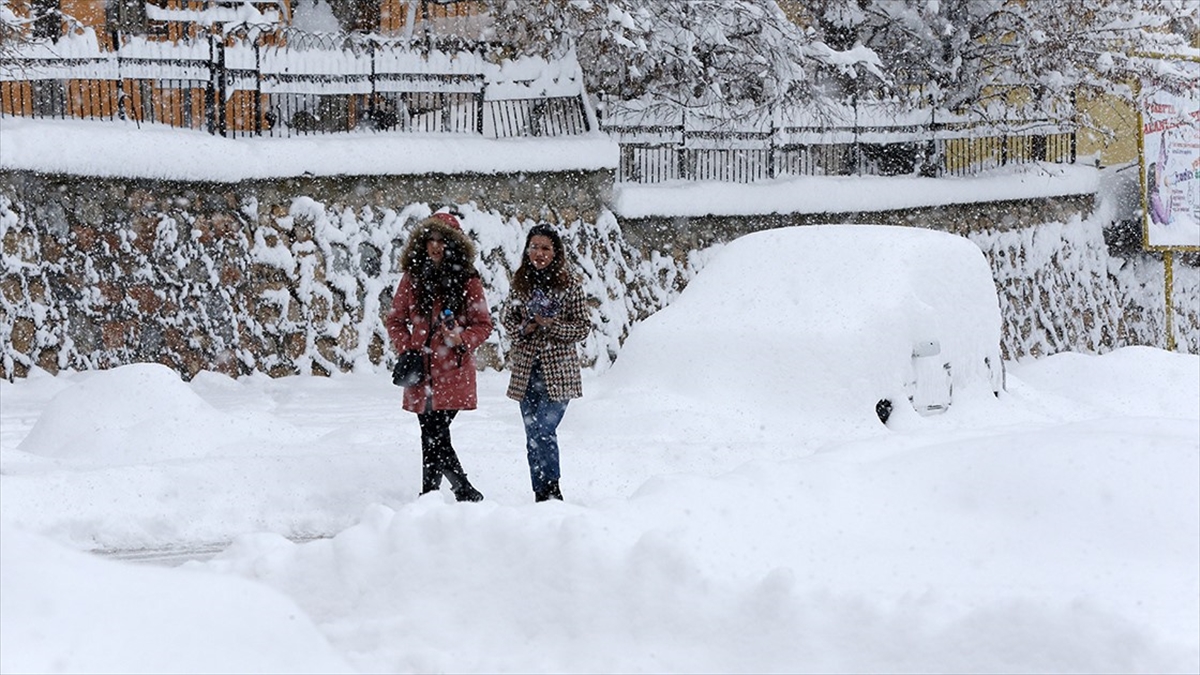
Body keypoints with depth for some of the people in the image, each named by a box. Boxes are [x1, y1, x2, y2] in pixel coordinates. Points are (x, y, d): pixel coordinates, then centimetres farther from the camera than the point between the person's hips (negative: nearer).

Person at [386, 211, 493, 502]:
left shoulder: (467, 281, 1)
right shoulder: (413, 278, 8)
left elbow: (483, 325, 5)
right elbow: (395, 319, 15)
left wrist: (461, 339, -14)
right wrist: (407, 350, 0)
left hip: (453, 373, -3)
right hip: (421, 371, 3)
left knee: (435, 437, -11)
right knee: (433, 438, 2)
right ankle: (468, 495, 12)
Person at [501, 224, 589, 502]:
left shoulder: (569, 283, -4)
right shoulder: (521, 282, 6)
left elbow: (583, 327, -1)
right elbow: (506, 316, 16)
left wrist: (552, 326, -16)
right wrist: (521, 329, -6)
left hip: (557, 370, -4)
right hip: (526, 369, 4)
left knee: (544, 432, -14)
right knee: (533, 436, 7)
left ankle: (552, 490, -1)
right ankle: (541, 494, 16)